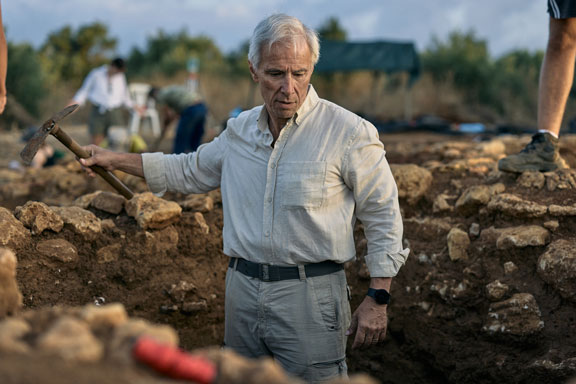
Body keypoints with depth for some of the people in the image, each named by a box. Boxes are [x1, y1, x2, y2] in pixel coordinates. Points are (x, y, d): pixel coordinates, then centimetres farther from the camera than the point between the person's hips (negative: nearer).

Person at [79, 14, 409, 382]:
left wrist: (377, 299, -8)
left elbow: (383, 214, -5)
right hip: (243, 291, 6)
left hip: (309, 298, -5)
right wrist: (116, 160, 23)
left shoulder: (348, 132, -9)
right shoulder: (239, 131, 8)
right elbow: (190, 170, 25)